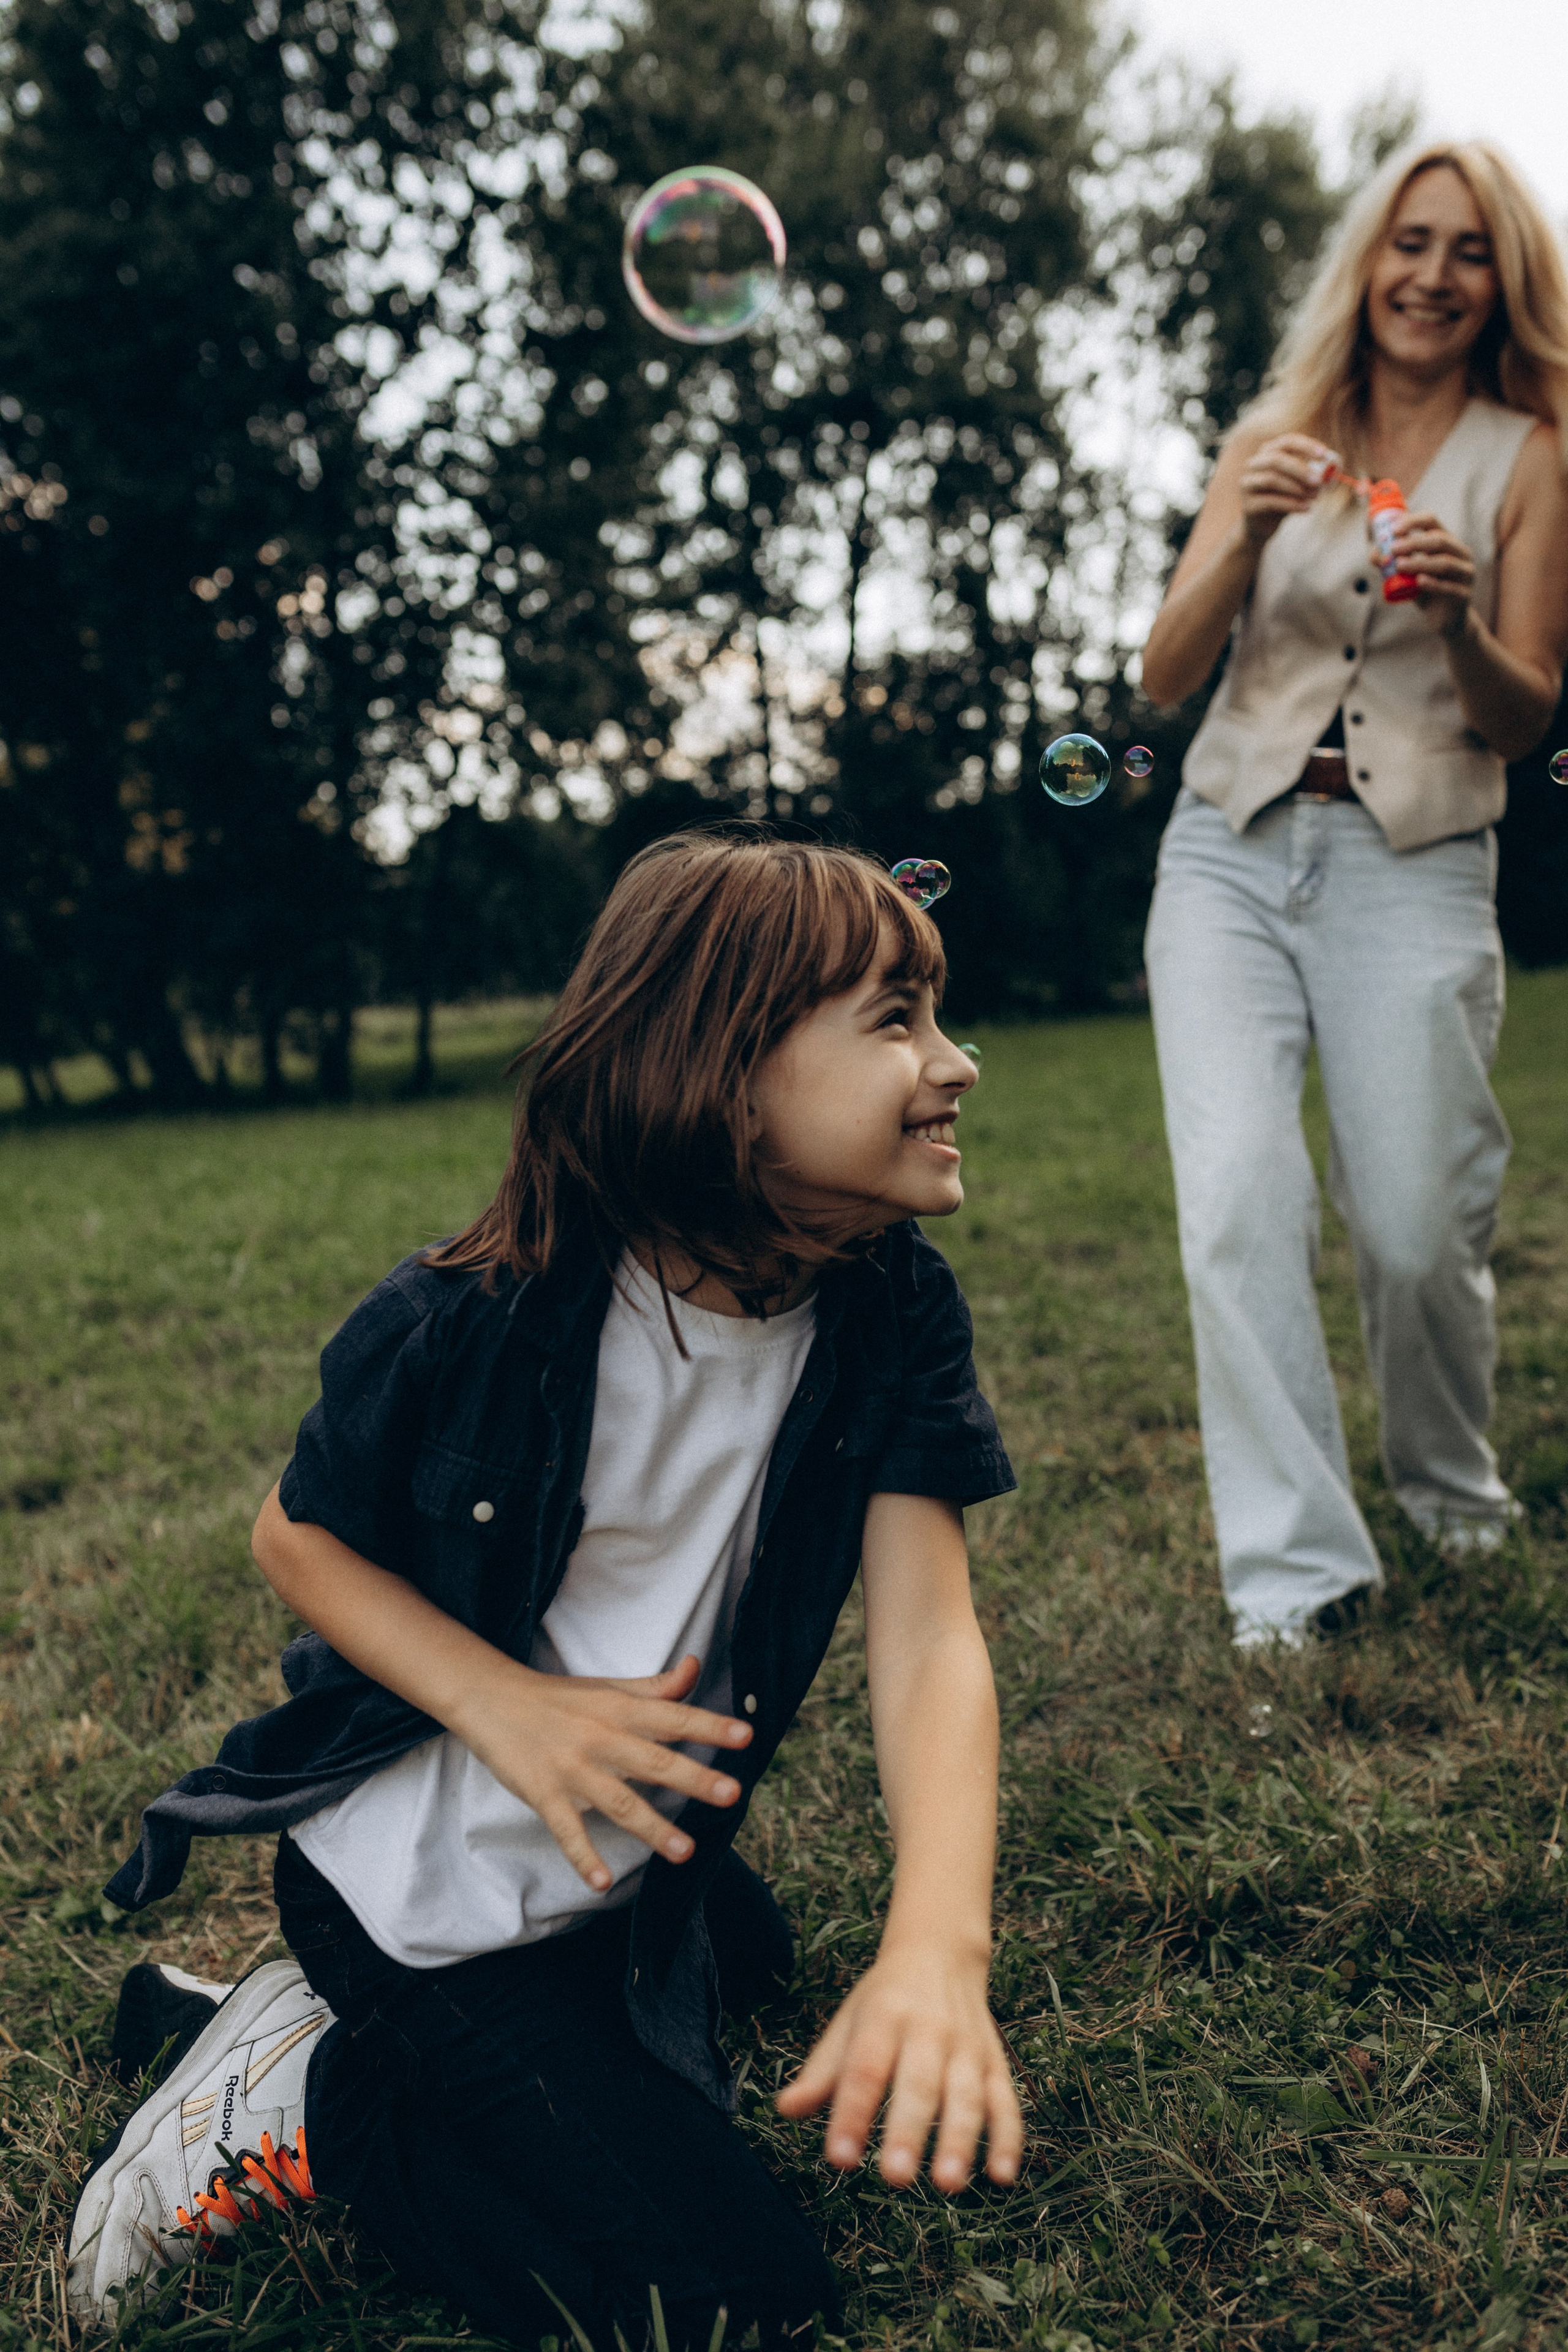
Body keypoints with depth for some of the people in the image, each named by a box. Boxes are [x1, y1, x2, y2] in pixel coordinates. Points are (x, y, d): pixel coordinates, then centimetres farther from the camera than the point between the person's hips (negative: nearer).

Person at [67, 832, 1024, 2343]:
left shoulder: (892, 1313, -16)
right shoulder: (469, 1324, -27)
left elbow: (926, 1629, -25)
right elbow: (299, 1537, -11)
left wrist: (939, 1944, -44)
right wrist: (506, 1704, -28)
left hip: (632, 1860, 7)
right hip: (426, 1871, -6)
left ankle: (356, 2008, 30)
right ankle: (300, 2101, 4)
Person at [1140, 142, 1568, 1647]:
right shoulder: (1276, 437, 12)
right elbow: (1166, 673, 4)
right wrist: (1249, 530, -13)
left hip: (1413, 866, -1)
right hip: (1230, 848, 2)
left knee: (1417, 1226, -4)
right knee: (1237, 1199, -15)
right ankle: (1292, 1569, -9)